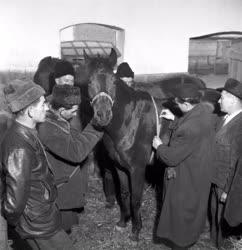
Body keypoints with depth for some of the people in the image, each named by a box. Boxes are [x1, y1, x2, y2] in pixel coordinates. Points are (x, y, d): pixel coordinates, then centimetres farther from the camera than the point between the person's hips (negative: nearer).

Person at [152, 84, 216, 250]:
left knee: (181, 208, 17)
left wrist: (159, 146, -10)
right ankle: (194, 230, 57)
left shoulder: (189, 129, -40)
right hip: (201, 168, 8)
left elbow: (171, 157, -28)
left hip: (186, 177, -8)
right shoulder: (206, 109, -14)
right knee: (194, 204, 31)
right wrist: (174, 119, 5)